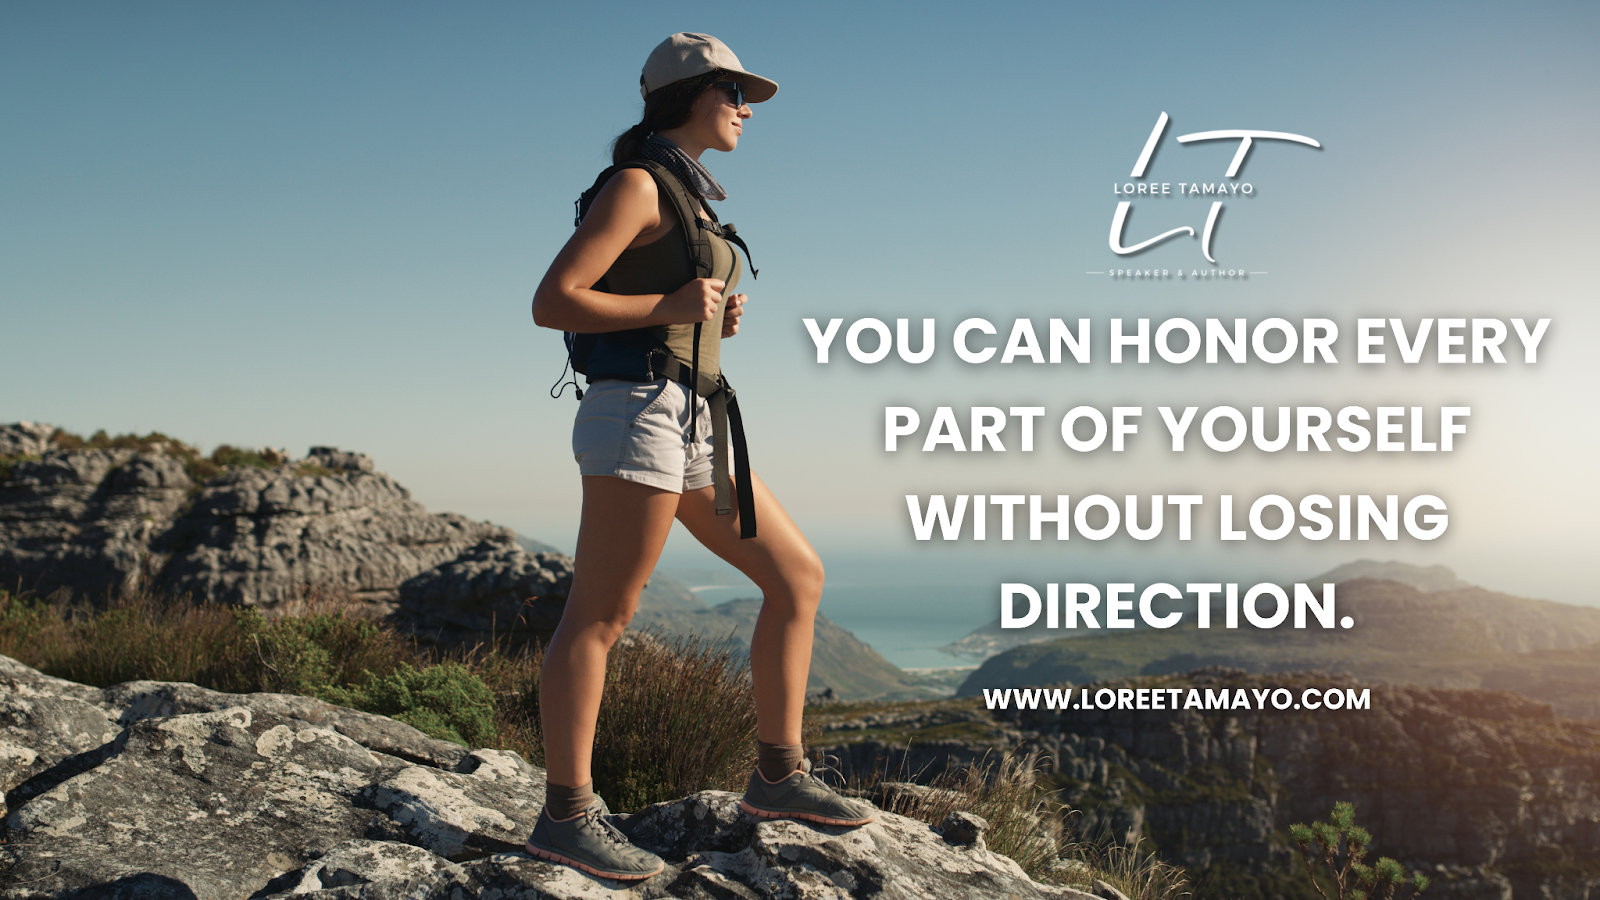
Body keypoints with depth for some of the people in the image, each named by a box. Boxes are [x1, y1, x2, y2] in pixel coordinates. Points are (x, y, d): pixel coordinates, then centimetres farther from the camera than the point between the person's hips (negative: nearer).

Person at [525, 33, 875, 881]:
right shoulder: (635, 183, -5)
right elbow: (551, 302, -12)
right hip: (635, 414, -9)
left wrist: (719, 317, 10)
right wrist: (671, 307, -14)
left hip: (689, 427, 9)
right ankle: (565, 816, 1)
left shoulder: (689, 199, 23)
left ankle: (778, 776, 10)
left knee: (798, 577, 6)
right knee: (600, 616, -6)